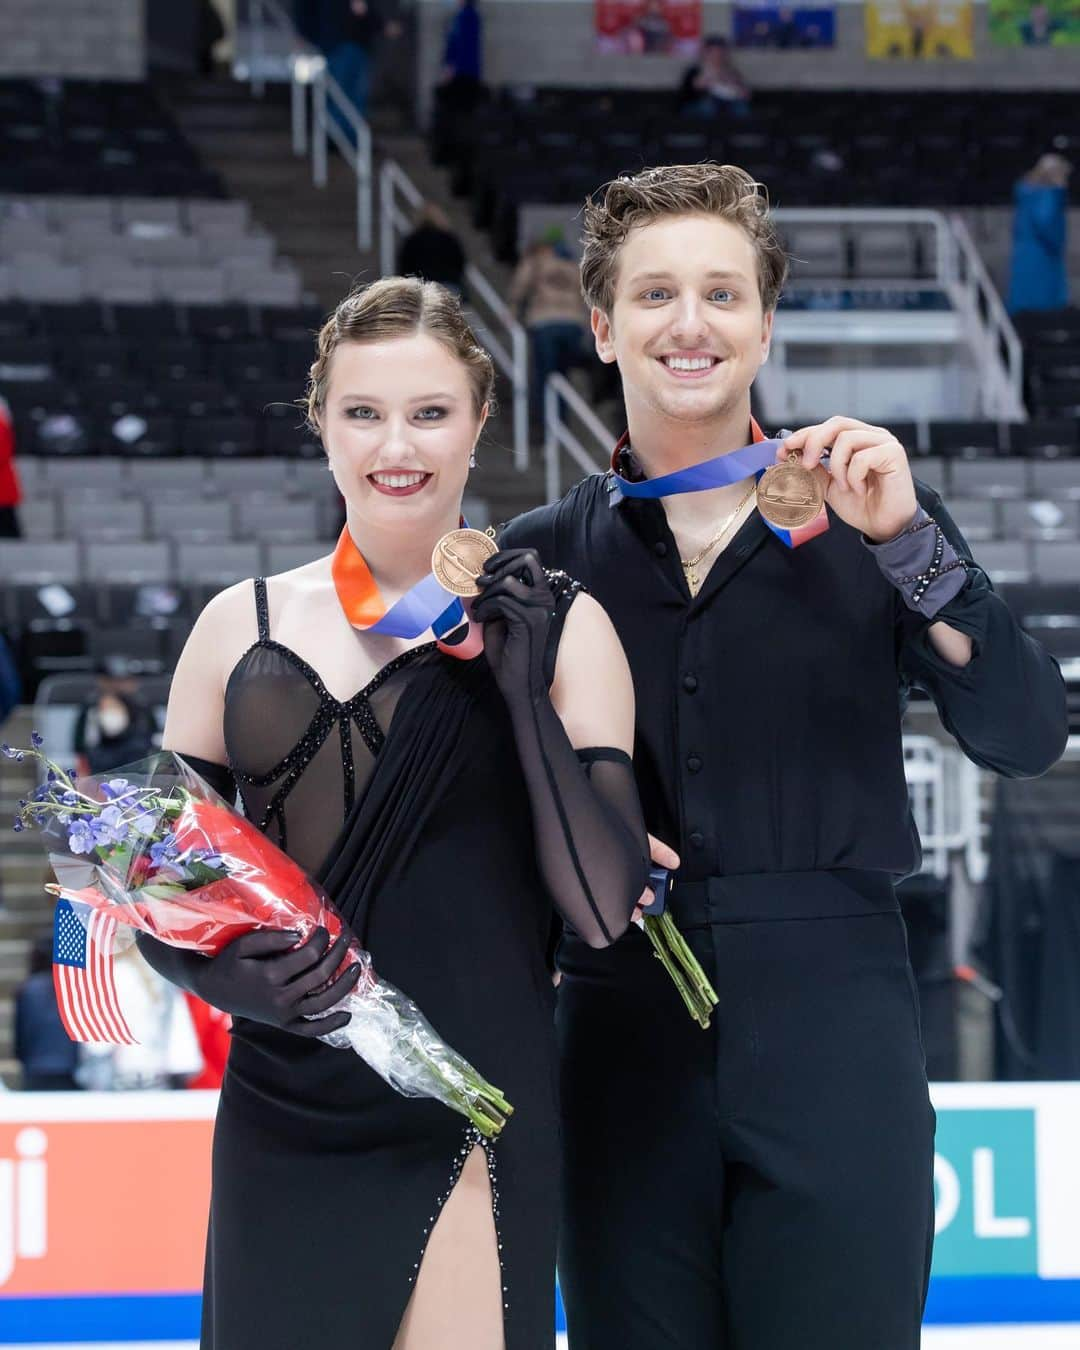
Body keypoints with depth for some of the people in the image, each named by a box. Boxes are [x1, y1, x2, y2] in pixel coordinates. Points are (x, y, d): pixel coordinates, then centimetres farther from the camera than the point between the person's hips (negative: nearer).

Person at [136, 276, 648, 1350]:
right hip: (280, 1127, 3)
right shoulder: (242, 627, 8)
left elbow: (603, 909, -5)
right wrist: (225, 975, -9)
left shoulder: (554, 628, 2)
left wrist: (524, 688, -12)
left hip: (470, 1125, -2)